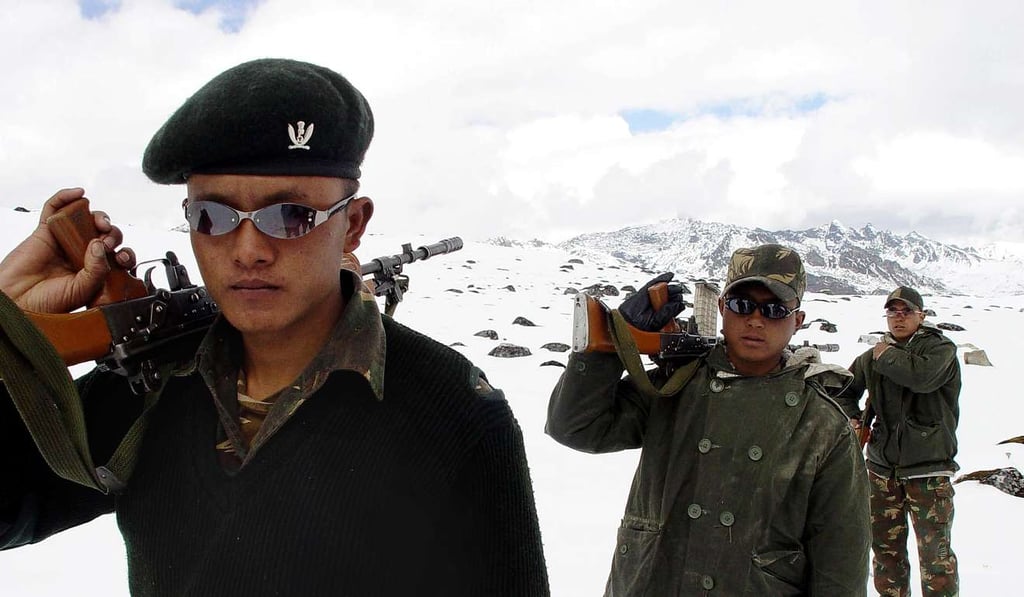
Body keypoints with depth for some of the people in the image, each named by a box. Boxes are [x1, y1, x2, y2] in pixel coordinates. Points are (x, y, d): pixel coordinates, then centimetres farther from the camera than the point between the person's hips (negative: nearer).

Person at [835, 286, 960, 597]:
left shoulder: (941, 348, -4)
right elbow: (846, 389, 26)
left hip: (928, 466, -5)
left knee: (935, 551, -4)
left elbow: (922, 376, -27)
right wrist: (851, 417, 9)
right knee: (885, 546, 14)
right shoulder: (874, 355, 11)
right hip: (882, 464, 5)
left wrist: (887, 356, -11)